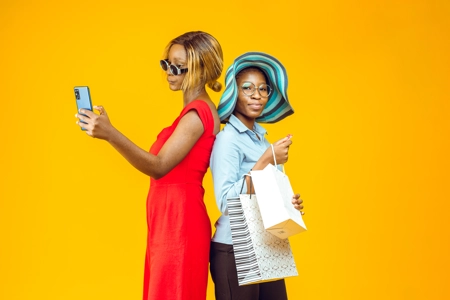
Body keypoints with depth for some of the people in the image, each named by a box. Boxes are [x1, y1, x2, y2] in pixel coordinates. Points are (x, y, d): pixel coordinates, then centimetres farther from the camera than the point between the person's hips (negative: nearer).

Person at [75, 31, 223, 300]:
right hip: (170, 220, 10)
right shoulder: (197, 110, 16)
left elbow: (159, 166, -25)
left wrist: (110, 134, -35)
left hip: (179, 222, -10)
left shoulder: (198, 112, -16)